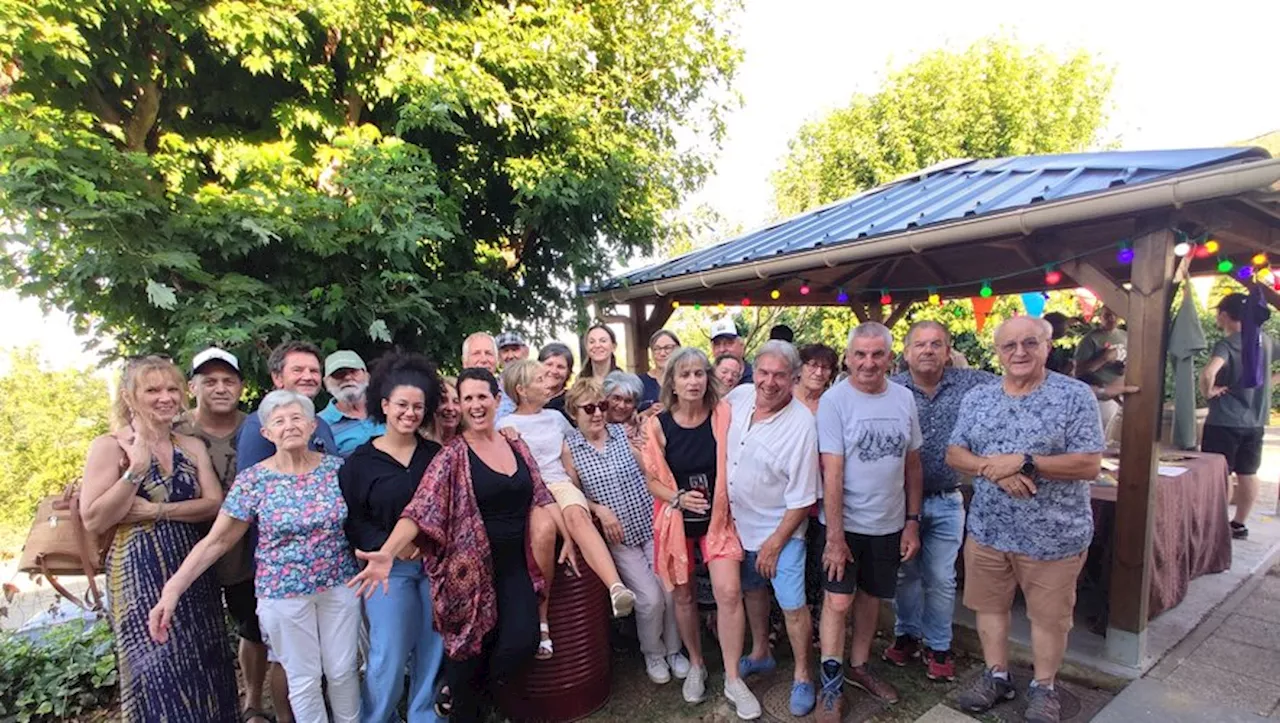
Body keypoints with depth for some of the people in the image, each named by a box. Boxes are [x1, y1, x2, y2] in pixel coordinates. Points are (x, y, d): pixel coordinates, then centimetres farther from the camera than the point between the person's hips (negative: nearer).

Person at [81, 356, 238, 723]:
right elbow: (94, 520, -13)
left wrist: (156, 511, -15)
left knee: (202, 663, 13)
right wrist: (136, 469, -19)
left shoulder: (192, 446, 6)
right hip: (140, 574, -4)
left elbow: (214, 503, -3)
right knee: (157, 670, 4)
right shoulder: (110, 446, -6)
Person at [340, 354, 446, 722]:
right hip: (388, 566, -2)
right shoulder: (360, 460, -3)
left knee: (433, 649, 11)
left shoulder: (435, 454, 4)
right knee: (390, 654, 1)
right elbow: (351, 518, -6)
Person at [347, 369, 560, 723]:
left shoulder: (515, 445, 5)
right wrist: (387, 553, -36)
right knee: (469, 648, 6)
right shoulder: (453, 454, -10)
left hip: (515, 565, 4)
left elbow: (541, 496, 12)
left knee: (522, 642, -8)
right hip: (470, 569, -4)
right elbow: (421, 507, -21)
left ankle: (478, 694, 25)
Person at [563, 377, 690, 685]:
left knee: (671, 591, 1)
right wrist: (600, 509, -15)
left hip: (652, 524, 2)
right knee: (650, 598, -4)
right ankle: (653, 655, 26)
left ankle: (673, 650, 30)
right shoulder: (569, 447, -5)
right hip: (618, 534, -2)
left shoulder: (623, 432, 0)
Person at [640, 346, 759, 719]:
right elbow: (652, 480, -5)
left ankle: (733, 679, 10)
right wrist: (679, 498, -21)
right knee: (682, 595, 13)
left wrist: (730, 501, -10)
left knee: (729, 591, -10)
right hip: (676, 519, 1)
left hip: (718, 515, 0)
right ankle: (696, 664, 38)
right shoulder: (657, 425, -12)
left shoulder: (724, 415, -11)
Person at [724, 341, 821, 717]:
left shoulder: (801, 424, -24)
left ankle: (802, 676, 25)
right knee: (753, 589, 22)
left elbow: (802, 498, -19)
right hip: (738, 521, 5)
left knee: (792, 604, 1)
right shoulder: (739, 396, -10)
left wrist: (776, 541, -15)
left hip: (780, 528, -5)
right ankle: (760, 653, 44)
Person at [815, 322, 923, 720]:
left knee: (871, 596, 18)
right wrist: (834, 535, -17)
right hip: (845, 523, -4)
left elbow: (913, 464, 7)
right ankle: (832, 685, 16)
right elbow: (832, 472, -16)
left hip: (889, 523, 5)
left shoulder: (904, 399, 0)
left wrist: (912, 521, 6)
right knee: (838, 601, -1)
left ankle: (858, 666, 37)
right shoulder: (834, 400, -15)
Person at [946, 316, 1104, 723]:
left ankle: (1043, 688, 37)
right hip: (987, 529, 4)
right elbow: (954, 455, 0)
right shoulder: (977, 398, 2)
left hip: (1053, 535, -3)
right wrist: (993, 468, -19)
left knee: (1049, 616, 14)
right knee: (989, 605, 17)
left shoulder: (1076, 396, -11)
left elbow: (1090, 465, -15)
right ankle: (997, 676, 38)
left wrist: (1023, 463, -24)